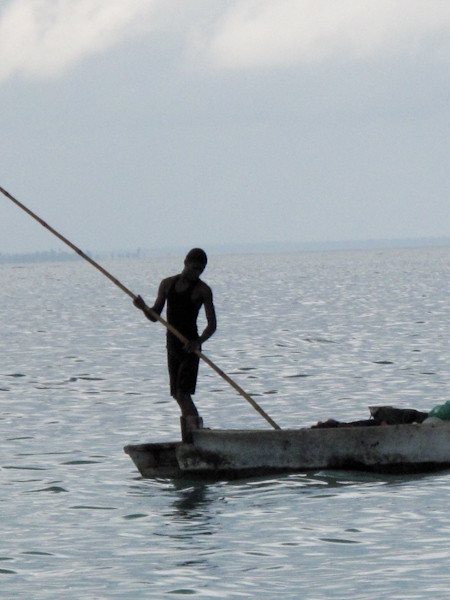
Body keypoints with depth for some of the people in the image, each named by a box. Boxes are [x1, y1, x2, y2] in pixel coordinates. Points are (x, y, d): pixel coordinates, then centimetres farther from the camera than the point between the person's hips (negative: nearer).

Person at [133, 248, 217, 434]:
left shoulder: (202, 289, -5)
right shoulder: (168, 284, 10)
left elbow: (212, 325, -10)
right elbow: (155, 316, 13)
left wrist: (198, 341, -28)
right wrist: (143, 307, -10)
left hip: (189, 346, -6)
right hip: (172, 345, 6)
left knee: (183, 394, -17)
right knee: (178, 395, 10)